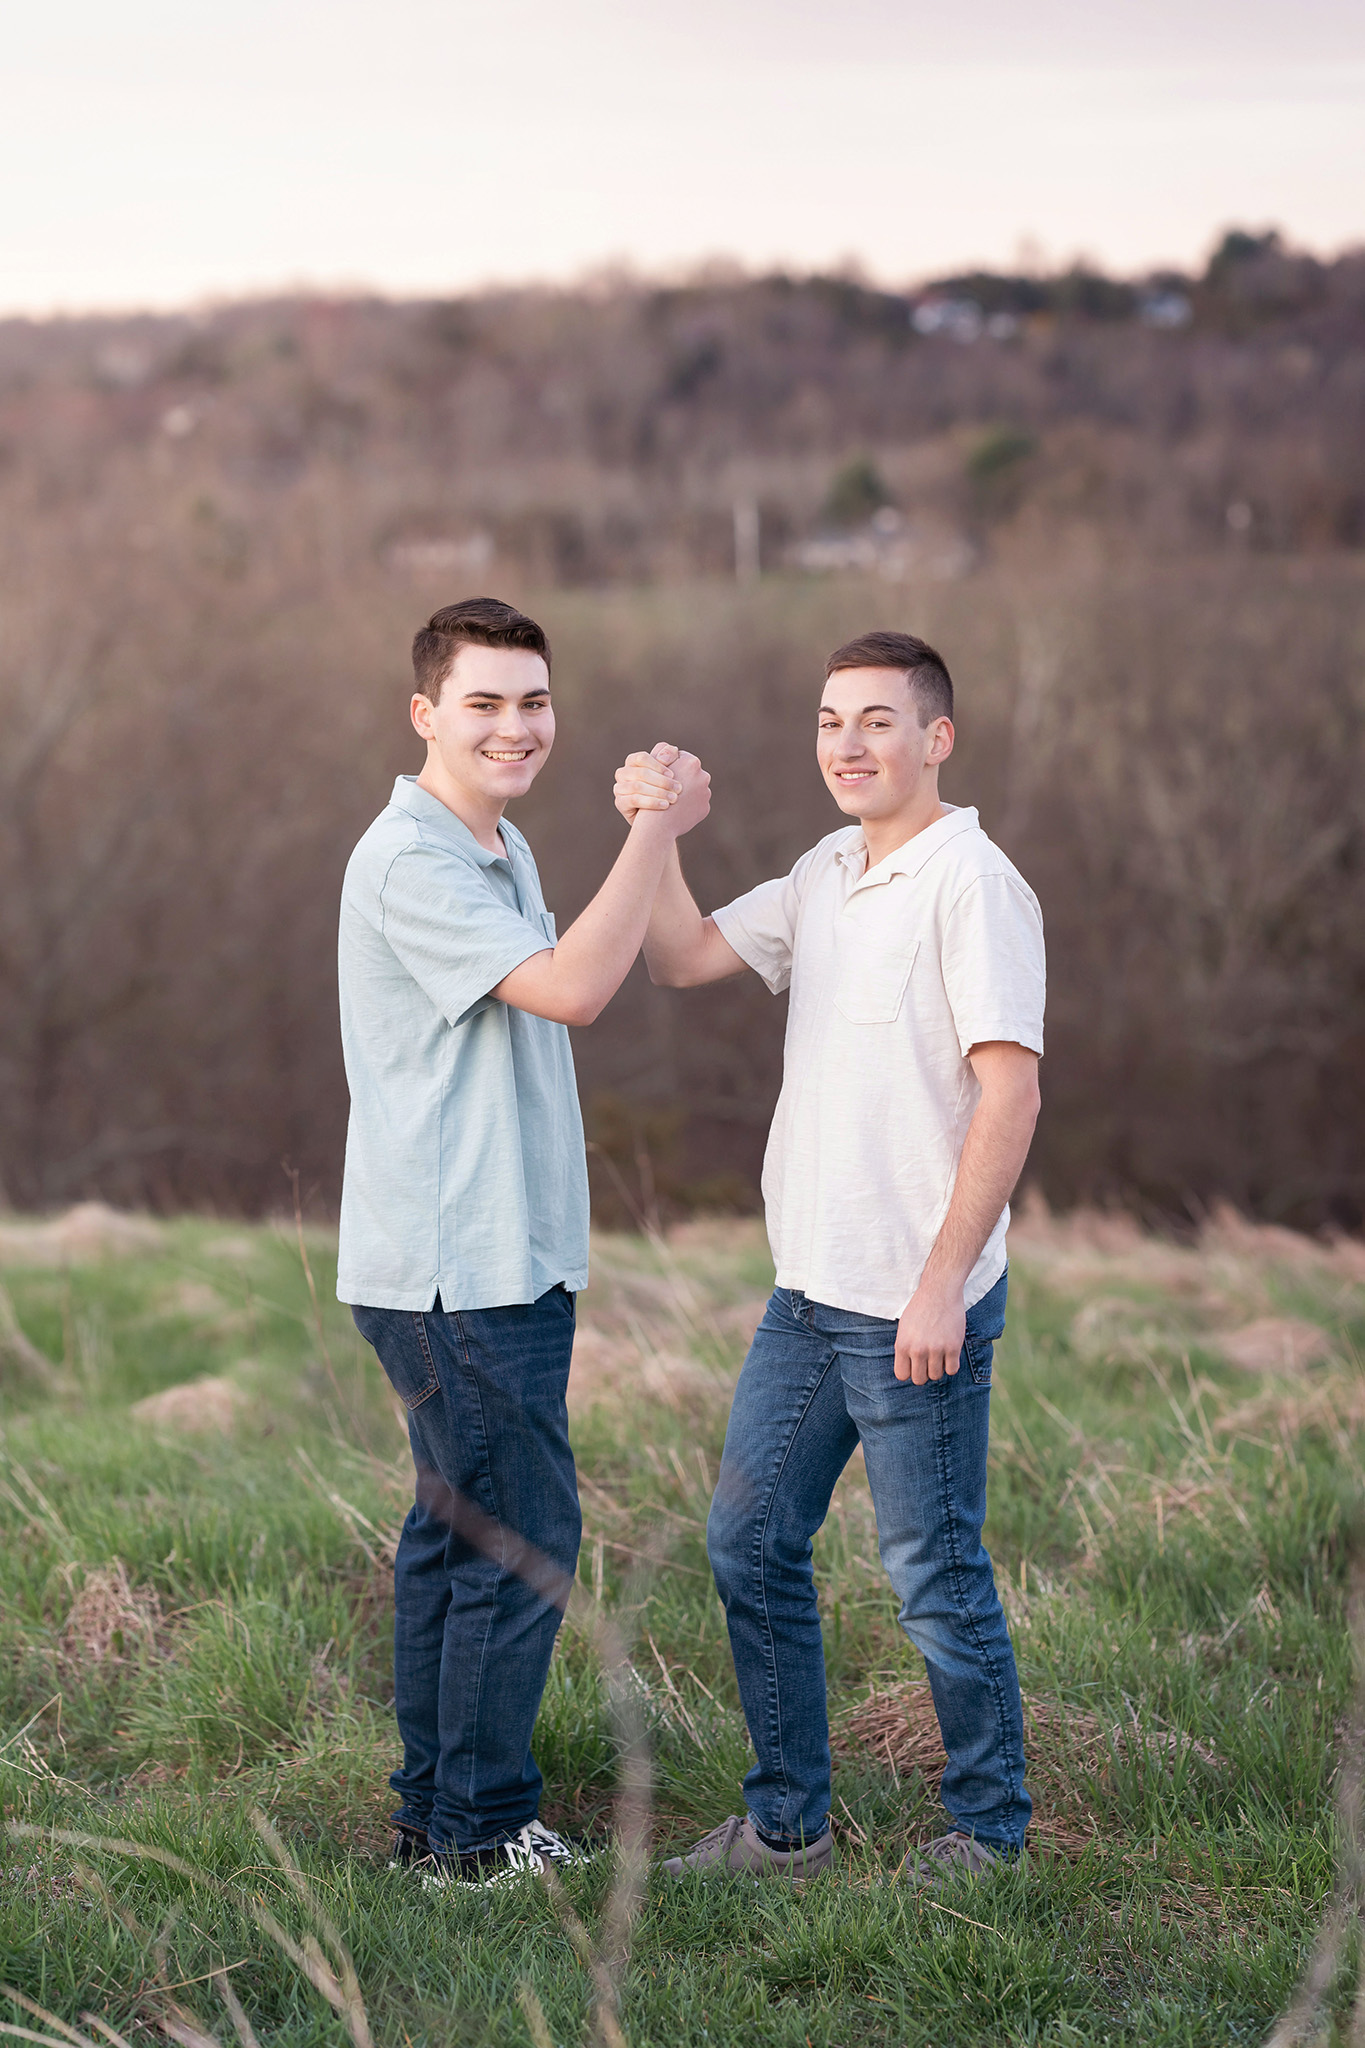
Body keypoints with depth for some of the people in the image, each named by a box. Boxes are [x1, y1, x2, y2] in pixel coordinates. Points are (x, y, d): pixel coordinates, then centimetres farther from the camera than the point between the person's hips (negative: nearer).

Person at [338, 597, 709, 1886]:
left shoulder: (501, 851, 16)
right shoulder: (410, 862, -17)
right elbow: (573, 987, -26)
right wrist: (654, 827, -20)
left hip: (501, 1260, 10)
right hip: (455, 1273, -10)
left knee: (456, 1532, 15)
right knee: (520, 1540, -5)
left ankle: (433, 1813, 24)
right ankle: (481, 1833, 5)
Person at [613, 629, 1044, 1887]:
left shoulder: (973, 885, -14)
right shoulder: (826, 876, 12)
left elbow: (1010, 1095, -19)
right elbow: (684, 960, 14)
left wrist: (942, 1286, -21)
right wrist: (654, 836, -3)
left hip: (917, 1311, -8)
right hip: (810, 1296, 9)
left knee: (935, 1575, 3)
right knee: (751, 1543, 12)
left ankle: (989, 1828, 20)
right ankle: (786, 1823, 25)